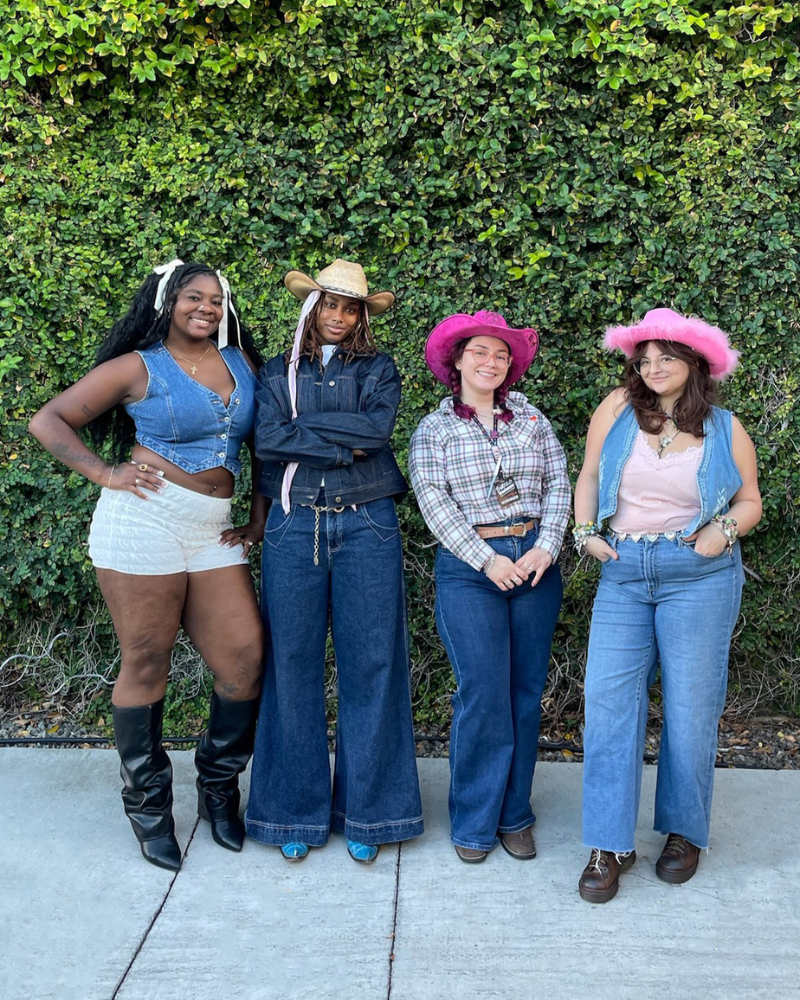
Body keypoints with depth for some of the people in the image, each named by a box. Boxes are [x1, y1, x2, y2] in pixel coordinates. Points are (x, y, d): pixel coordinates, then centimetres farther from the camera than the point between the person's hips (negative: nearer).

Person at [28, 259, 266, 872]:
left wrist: (261, 515, 11)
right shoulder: (139, 367, 2)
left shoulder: (242, 363, 13)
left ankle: (219, 788, 23)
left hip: (214, 533, 4)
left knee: (246, 660, -1)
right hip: (144, 522, -4)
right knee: (146, 664, 3)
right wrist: (105, 474, -7)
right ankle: (148, 805, 21)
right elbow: (49, 421, 4)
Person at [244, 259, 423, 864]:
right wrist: (343, 445, -10)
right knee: (293, 664, 2)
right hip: (294, 525, 1)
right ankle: (297, 812, 16)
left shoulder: (378, 370, 10)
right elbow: (267, 440, -4)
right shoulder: (279, 373, 13)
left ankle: (366, 812, 13)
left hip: (365, 525, -1)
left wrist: (304, 426, -6)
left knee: (370, 665, 1)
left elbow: (378, 428, -10)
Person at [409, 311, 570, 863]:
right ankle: (474, 821, 11)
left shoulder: (531, 418, 11)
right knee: (484, 696, -6)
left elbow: (559, 483, 6)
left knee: (526, 692, 7)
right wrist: (487, 561, -13)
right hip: (469, 568, -3)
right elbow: (434, 502, -6)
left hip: (535, 562, 3)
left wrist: (546, 548, -8)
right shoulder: (433, 430, 3)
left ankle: (514, 814, 21)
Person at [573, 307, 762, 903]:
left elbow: (750, 501, 11)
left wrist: (723, 529, -8)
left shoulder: (724, 429, 2)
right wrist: (586, 533, 1)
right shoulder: (619, 407, 3)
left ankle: (686, 832, 27)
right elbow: (589, 477, 12)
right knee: (609, 702, -4)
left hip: (700, 576, -1)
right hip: (623, 572, 1)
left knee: (691, 708, 6)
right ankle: (610, 846, 7)